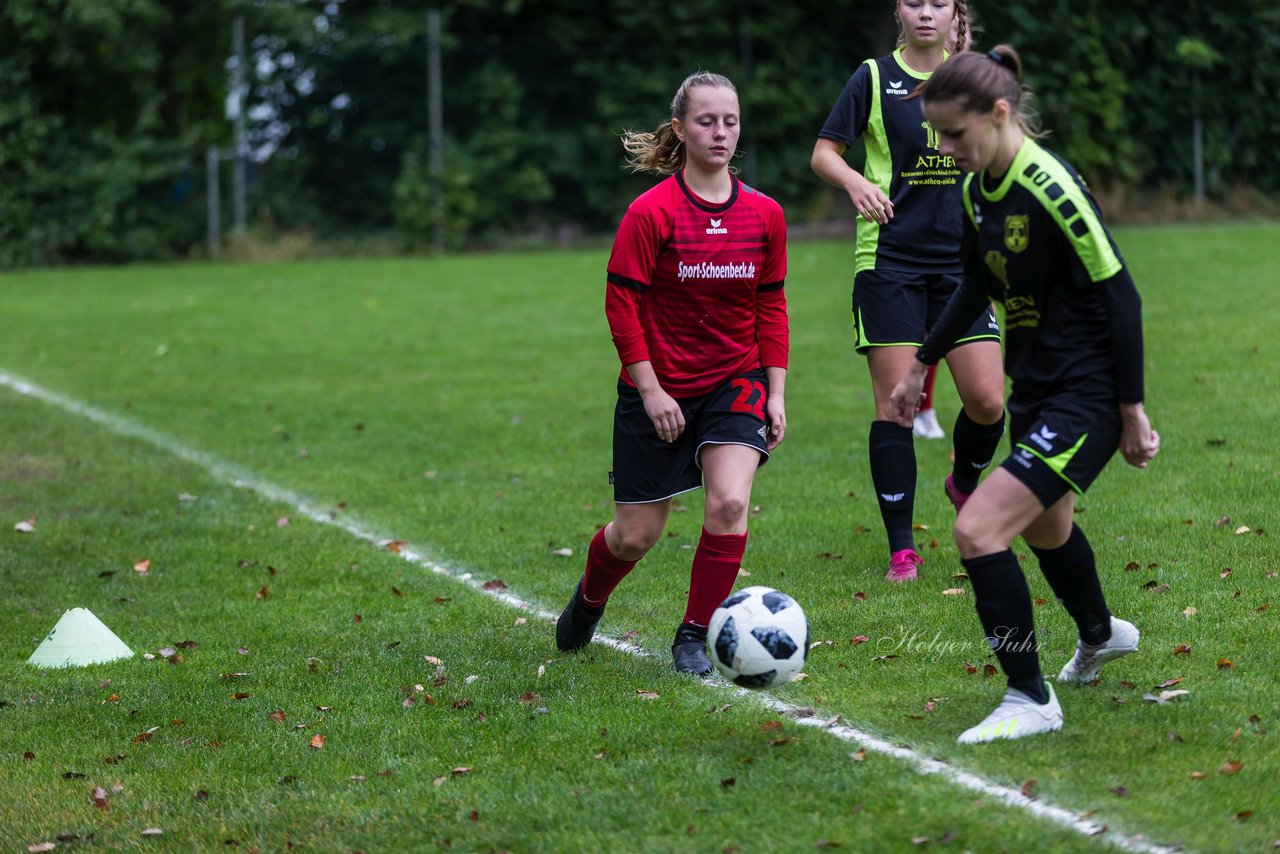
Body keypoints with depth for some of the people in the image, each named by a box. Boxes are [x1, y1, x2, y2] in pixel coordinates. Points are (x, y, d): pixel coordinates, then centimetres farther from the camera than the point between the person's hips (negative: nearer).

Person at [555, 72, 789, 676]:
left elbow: (771, 306, 7)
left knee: (729, 502, -21)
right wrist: (650, 389, -14)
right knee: (637, 535, 5)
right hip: (659, 389, -2)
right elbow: (622, 303, -11)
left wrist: (776, 390, 2)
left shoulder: (764, 215, -2)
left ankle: (694, 637, -3)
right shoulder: (651, 213, -14)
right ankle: (588, 600, 40)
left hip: (735, 383, 2)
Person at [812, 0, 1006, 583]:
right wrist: (856, 182, -21)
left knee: (987, 400, -6)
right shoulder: (875, 78, 0)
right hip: (889, 261, -3)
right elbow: (823, 153, -1)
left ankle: (965, 483, 27)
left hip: (960, 261, 3)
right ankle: (902, 550, 3)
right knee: (894, 404, -5)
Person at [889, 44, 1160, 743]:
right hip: (1035, 388, 9)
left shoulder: (1051, 189, -24)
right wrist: (922, 363, 20)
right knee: (1043, 528, 29)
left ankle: (1030, 701, -4)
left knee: (977, 531, -18)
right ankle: (1100, 635, 59)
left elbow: (1120, 298, -20)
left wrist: (1132, 413, -17)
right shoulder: (977, 190, 2)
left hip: (1087, 395, -9)